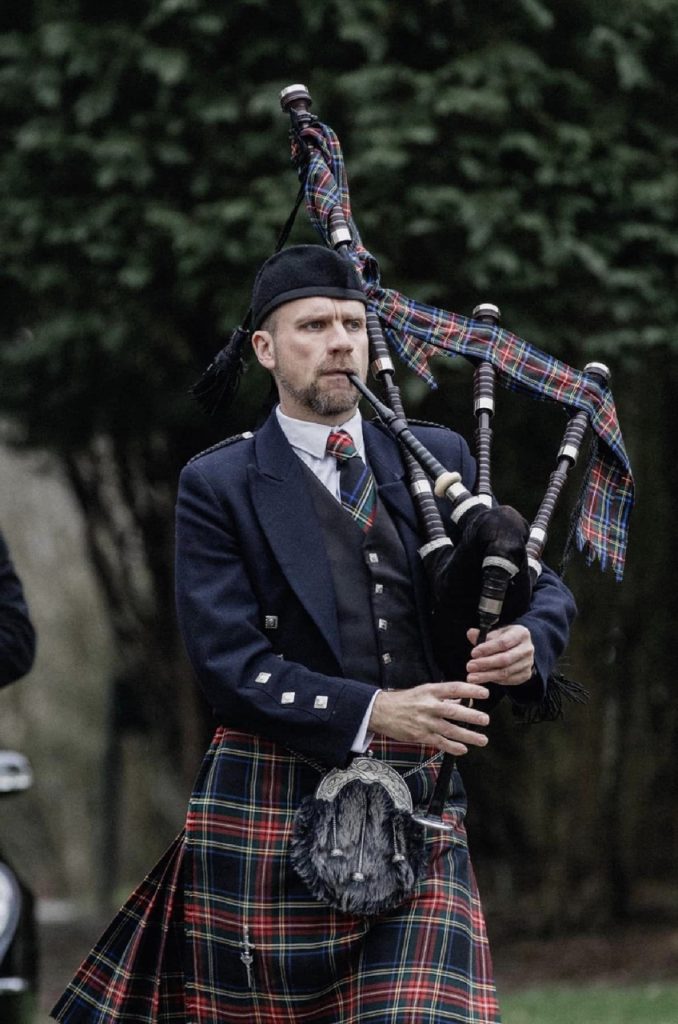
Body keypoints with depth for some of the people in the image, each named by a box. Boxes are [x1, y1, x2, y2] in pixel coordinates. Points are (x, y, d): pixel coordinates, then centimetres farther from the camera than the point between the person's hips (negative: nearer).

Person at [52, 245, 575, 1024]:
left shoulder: (437, 459, 12)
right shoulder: (218, 486, 0)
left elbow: (543, 587, 16)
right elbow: (229, 664, -9)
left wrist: (529, 641, -9)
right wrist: (371, 714, -20)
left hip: (419, 812, 2)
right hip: (272, 811, -2)